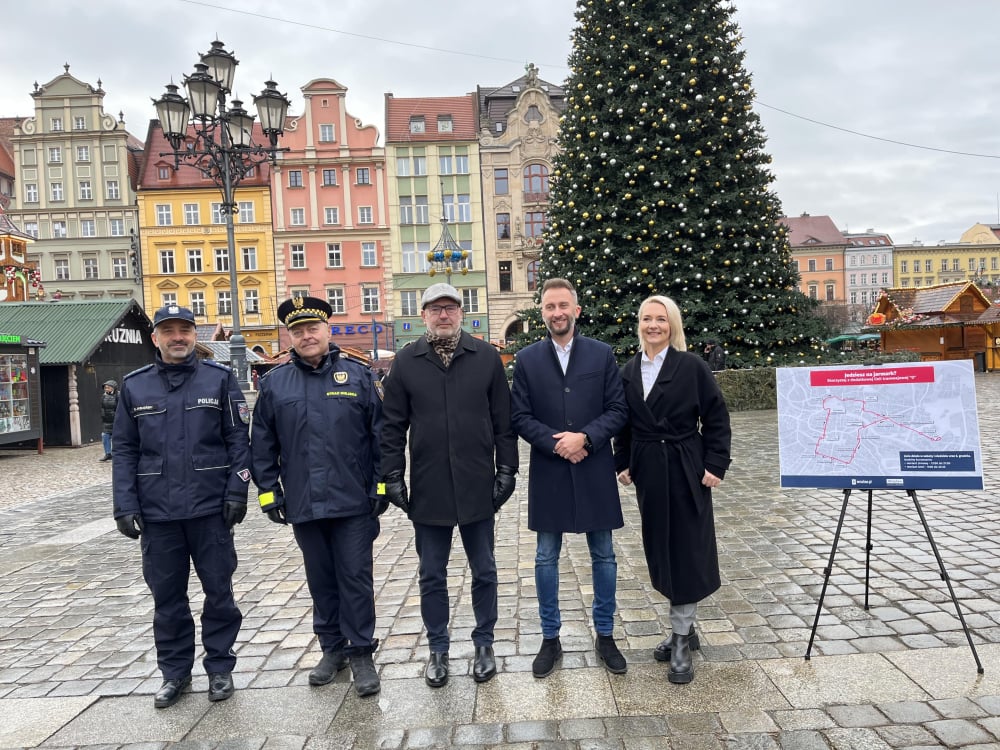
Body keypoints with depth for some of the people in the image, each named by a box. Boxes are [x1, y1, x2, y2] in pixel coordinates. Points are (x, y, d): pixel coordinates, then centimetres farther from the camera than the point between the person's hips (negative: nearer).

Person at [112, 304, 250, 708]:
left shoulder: (219, 378, 1)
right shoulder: (134, 386, 7)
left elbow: (238, 439, -1)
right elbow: (124, 450, 7)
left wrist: (236, 491, -9)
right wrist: (125, 505, -1)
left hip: (210, 508, -2)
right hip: (157, 510, 2)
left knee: (218, 590, 7)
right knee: (167, 595, 11)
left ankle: (220, 667, 23)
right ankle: (175, 672, 27)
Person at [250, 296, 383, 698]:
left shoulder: (357, 374, 0)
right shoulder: (274, 382, 5)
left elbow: (380, 434, 0)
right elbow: (262, 445, 8)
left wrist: (381, 486, -4)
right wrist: (269, 490, 4)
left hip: (353, 502, -2)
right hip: (304, 504, 2)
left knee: (356, 578, 4)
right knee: (321, 580, 15)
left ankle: (361, 653, 18)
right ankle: (332, 648, 31)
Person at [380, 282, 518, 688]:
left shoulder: (486, 357, 1)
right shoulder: (406, 362, 1)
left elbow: (503, 420, 2)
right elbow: (393, 426, 3)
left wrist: (506, 470, -1)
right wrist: (394, 478, -1)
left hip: (478, 487, 0)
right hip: (427, 489, 1)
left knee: (484, 571, 13)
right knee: (432, 575, 12)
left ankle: (484, 644, 31)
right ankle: (438, 650, 29)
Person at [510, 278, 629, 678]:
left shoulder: (602, 354, 1)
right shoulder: (527, 359, 1)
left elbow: (618, 410, -1)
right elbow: (520, 416, -1)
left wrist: (584, 437, -15)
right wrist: (555, 443, -14)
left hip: (595, 472, 0)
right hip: (548, 473, 0)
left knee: (603, 556, 10)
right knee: (546, 559, 9)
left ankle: (605, 635, 28)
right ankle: (550, 639, 25)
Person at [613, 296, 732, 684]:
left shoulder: (691, 366, -6)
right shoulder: (629, 371, 6)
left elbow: (717, 418, -5)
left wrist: (715, 465, -10)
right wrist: (623, 463, 6)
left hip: (685, 470, -4)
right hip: (648, 473, 5)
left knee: (686, 552, 1)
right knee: (660, 550, 11)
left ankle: (681, 641, 13)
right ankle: (684, 630, 29)